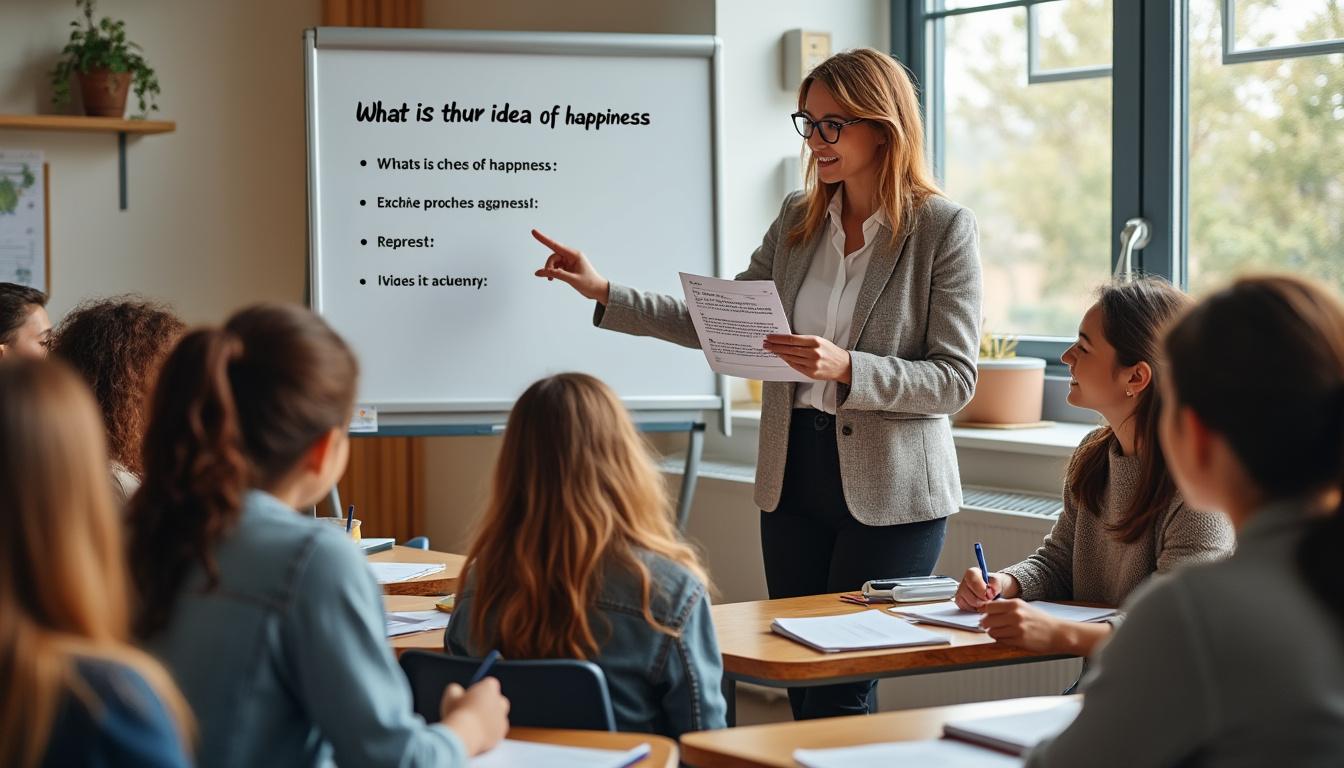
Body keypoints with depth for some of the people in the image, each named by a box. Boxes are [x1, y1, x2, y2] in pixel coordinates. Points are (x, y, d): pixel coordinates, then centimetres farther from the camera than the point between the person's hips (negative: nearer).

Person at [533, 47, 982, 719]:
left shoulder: (944, 229, -8)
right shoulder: (798, 220, 9)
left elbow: (955, 379, -11)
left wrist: (846, 368, -25)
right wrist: (605, 293, 7)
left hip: (890, 490, -6)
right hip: (793, 474, 6)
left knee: (840, 698, -6)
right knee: (802, 687, 10)